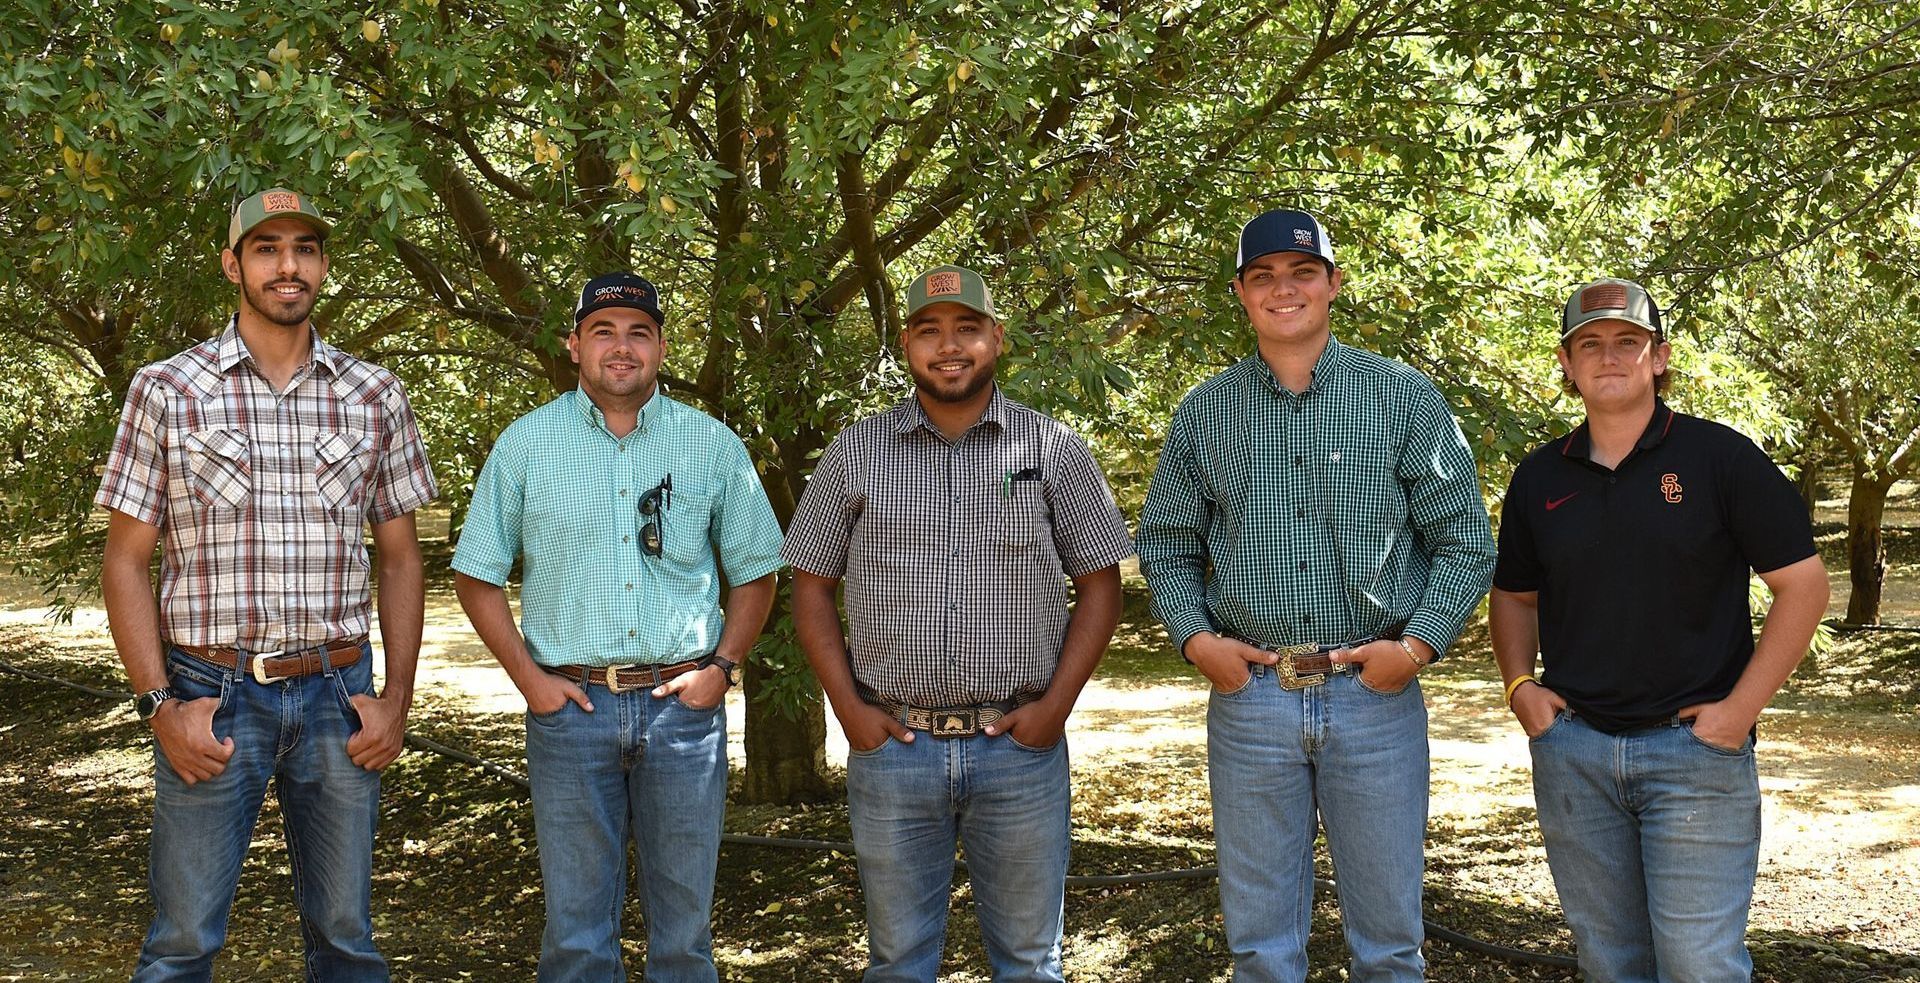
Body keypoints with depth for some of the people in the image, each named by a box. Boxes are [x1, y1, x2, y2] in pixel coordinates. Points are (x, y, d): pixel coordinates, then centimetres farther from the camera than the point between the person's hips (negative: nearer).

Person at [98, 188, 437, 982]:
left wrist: (396, 700, 2)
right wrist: (160, 704, -8)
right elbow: (126, 562, 1)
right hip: (212, 697, -2)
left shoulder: (375, 396, 6)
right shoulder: (167, 391, 0)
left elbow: (400, 558, 10)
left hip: (337, 697, 2)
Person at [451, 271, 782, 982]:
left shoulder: (713, 445, 5)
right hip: (570, 705, 0)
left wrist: (721, 666, -2)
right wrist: (527, 676, -2)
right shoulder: (526, 444, 4)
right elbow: (477, 575, 8)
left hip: (684, 706, 1)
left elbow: (754, 573, 12)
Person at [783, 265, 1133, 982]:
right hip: (891, 744, 1)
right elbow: (812, 586, 7)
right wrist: (848, 706, -4)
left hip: (1021, 745, 0)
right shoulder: (855, 453, 4)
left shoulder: (1052, 449, 2)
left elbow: (1099, 585, 4)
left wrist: (1056, 704, -7)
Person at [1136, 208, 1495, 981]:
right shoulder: (1203, 413, 8)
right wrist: (1195, 637, -2)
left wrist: (1419, 642, -9)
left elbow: (1465, 541, 2)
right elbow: (1167, 547, 13)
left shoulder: (1405, 398, 2)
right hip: (1249, 695, 1)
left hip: (1375, 694, -1)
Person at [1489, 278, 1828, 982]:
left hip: (1696, 747, -4)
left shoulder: (1721, 459, -4)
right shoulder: (1539, 477, 8)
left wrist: (1741, 706, -10)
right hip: (1571, 751, 4)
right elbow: (1514, 595, 20)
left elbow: (1802, 584, -4)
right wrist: (1519, 684, 3)